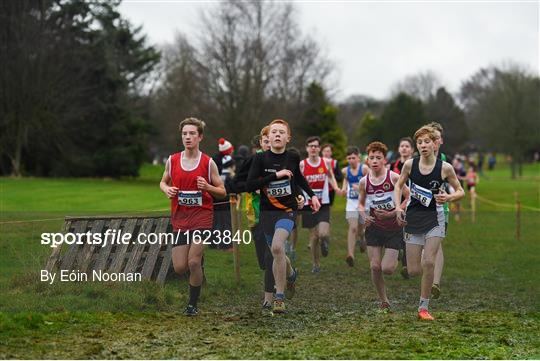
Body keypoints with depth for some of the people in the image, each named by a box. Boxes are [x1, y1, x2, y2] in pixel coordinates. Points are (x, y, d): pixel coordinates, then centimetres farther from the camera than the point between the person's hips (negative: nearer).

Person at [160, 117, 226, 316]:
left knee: (193, 262, -12)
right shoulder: (172, 160, 3)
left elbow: (222, 192, 2)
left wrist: (207, 187, -18)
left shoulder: (208, 163, -3)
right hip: (179, 218, 3)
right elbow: (163, 181, 19)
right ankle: (198, 262, 35)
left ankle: (193, 304, 7)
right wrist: (167, 189, -5)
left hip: (202, 217, -3)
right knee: (180, 268, -2)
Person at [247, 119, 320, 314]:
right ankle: (290, 274, 52)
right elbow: (249, 185, -16)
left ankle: (279, 297, -18)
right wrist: (276, 175, -20)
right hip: (267, 211, 2)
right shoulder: (260, 158, -6)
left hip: (288, 210, -2)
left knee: (277, 246, -26)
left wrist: (312, 195, 20)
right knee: (276, 253, 15)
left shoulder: (293, 157, 0)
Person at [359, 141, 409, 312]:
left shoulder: (393, 177, -14)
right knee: (375, 266, -3)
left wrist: (393, 213, -16)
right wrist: (364, 216, -9)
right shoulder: (364, 181, -4)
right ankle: (383, 301, 16)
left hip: (394, 229, -3)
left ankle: (394, 260, 29)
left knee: (387, 269, -9)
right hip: (374, 228, 3)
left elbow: (409, 198, -8)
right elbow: (361, 203, 11)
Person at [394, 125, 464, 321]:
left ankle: (423, 307, 0)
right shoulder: (410, 164, -3)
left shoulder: (445, 168, -7)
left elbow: (460, 191, 5)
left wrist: (448, 197, -16)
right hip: (413, 218, 2)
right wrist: (398, 207, -1)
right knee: (413, 271, -2)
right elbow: (398, 185, 13)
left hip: (434, 218, -2)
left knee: (428, 263, -15)